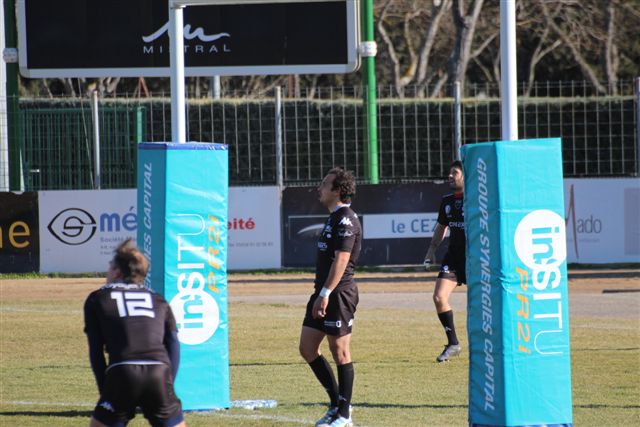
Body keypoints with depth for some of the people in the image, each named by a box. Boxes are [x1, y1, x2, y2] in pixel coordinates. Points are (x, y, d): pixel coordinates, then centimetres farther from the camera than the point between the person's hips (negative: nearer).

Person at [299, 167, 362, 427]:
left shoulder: (346, 220, -14)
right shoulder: (334, 218, 17)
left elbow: (341, 260, -21)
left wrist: (325, 294, -24)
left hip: (339, 293, -10)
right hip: (324, 292, 10)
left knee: (340, 352, -3)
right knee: (307, 348, 9)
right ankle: (336, 403, 18)